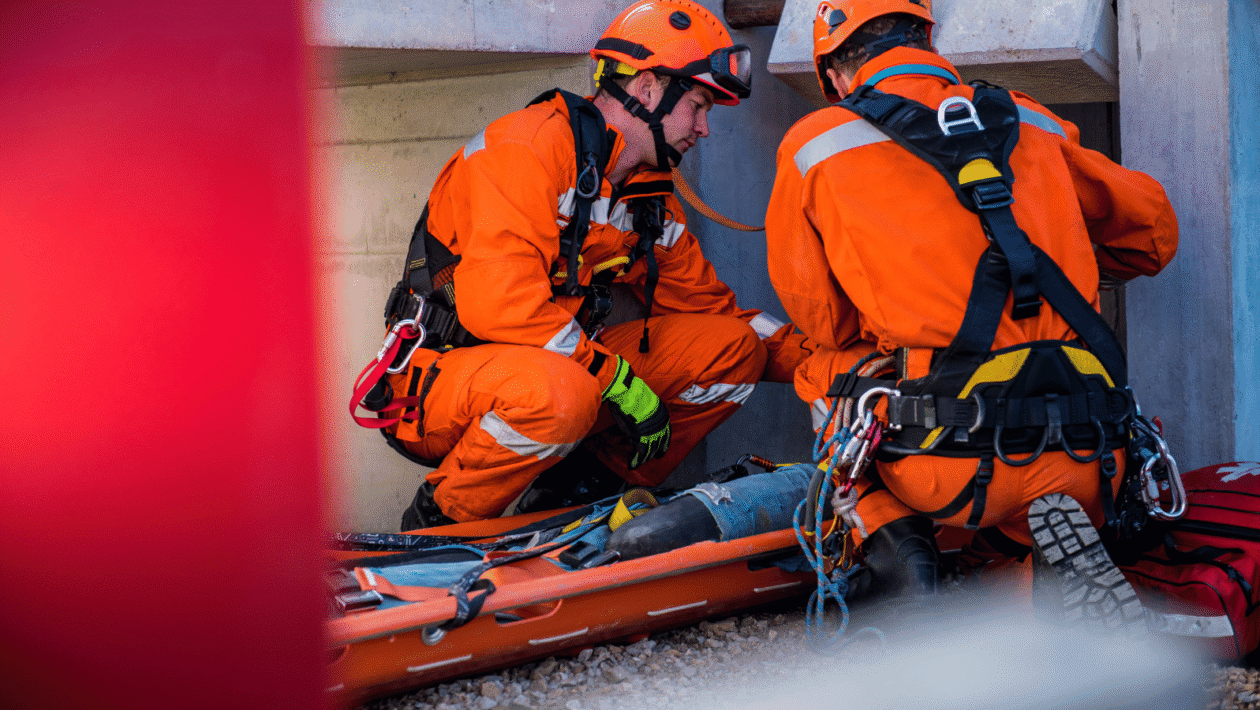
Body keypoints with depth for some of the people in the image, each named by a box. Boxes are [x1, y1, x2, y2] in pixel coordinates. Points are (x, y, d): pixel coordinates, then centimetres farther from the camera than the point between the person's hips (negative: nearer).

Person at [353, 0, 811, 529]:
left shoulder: (652, 199, 11)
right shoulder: (530, 145, -18)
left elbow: (710, 305, 18)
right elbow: (496, 301, -29)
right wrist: (620, 381, -25)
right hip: (441, 377, -8)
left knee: (733, 347, 0)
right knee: (558, 393, -42)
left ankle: (569, 498, 3)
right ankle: (437, 523, -14)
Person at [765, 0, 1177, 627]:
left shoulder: (813, 145, 9)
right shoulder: (1035, 126, 17)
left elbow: (820, 321, 19)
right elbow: (1153, 232, 29)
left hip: (947, 459, -2)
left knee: (822, 374, 26)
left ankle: (888, 537, 5)